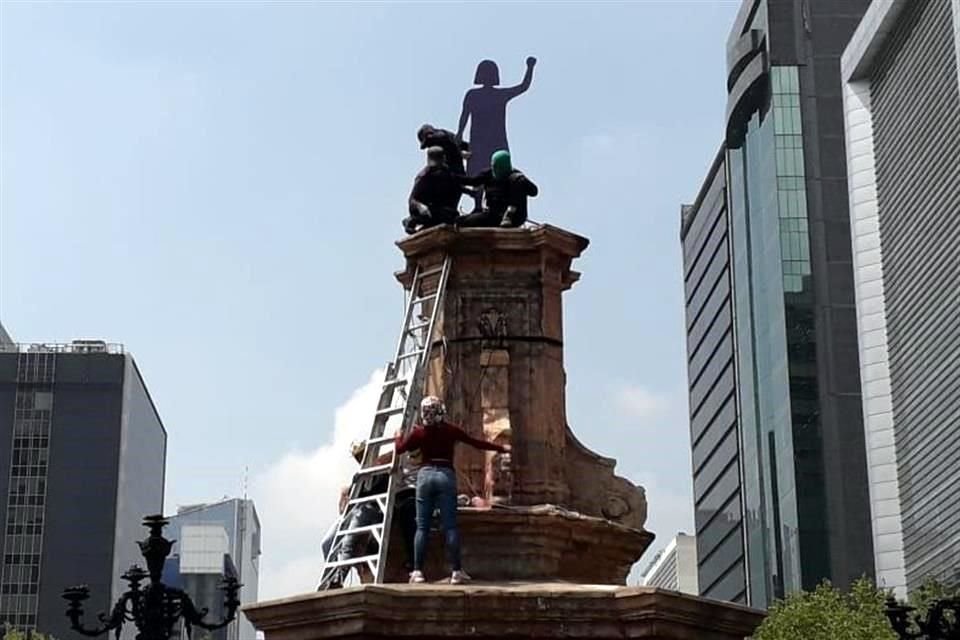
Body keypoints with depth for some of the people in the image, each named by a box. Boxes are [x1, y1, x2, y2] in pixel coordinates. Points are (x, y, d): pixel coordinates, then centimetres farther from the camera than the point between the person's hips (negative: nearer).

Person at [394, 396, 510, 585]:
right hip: (446, 475, 0)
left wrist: (399, 436, 33)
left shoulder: (419, 431, 2)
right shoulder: (451, 430, 3)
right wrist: (501, 448, 21)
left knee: (422, 527, 2)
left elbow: (400, 448, 11)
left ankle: (417, 571, -5)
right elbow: (476, 443, 10)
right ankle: (456, 571, -5)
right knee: (450, 526, -1)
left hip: (425, 475, 0)